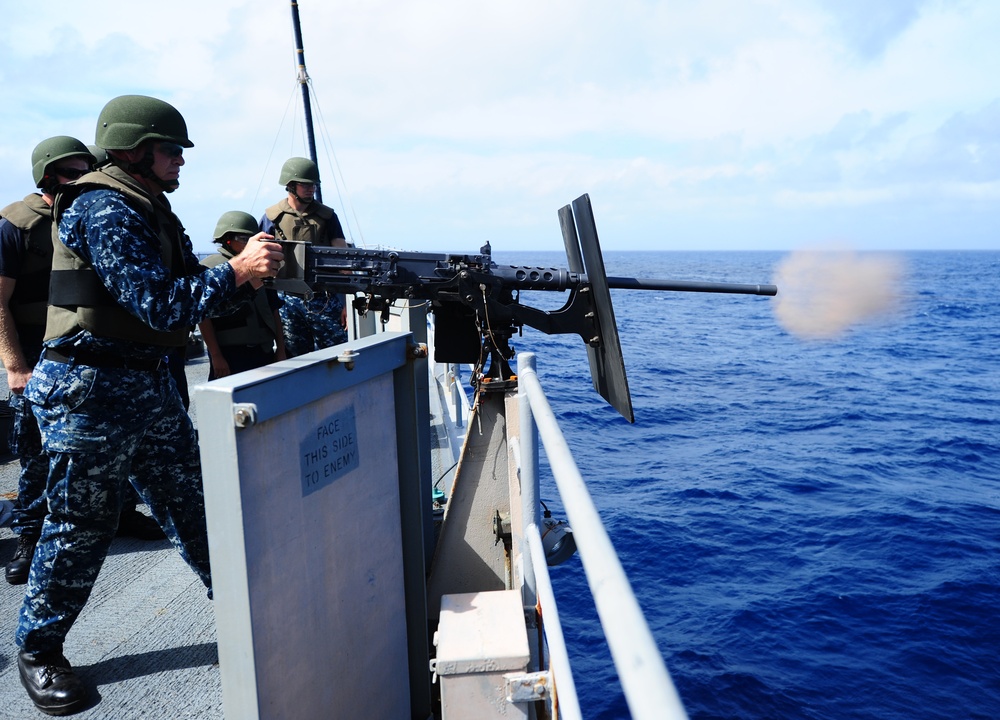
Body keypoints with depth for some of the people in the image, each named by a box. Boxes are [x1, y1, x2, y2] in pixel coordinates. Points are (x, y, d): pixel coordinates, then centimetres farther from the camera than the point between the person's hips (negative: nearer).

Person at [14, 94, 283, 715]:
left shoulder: (155, 212, 13)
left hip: (151, 382, 8)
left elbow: (195, 295, 10)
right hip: (91, 390, -8)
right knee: (81, 526, 6)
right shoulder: (105, 210, -16)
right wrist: (237, 270, -21)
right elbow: (160, 305, -24)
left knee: (193, 505, 13)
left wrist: (249, 270, -5)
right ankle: (38, 650, 27)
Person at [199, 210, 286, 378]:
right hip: (229, 355, -6)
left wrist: (281, 349, 13)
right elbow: (203, 316, -10)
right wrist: (216, 356, -14)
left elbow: (273, 311, 17)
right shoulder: (210, 268, -4)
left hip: (264, 352, 6)